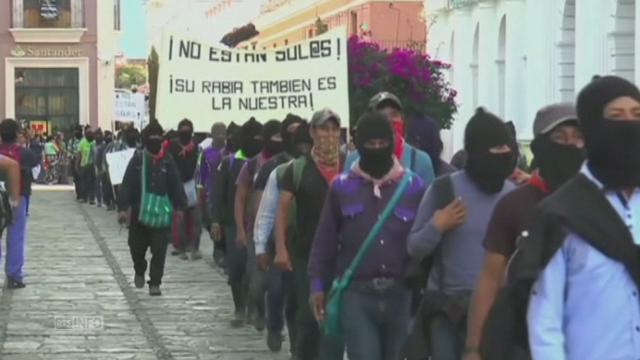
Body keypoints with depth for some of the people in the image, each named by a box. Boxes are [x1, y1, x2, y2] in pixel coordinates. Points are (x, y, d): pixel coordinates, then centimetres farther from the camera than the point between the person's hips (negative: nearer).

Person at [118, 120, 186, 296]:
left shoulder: (167, 161, 1)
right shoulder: (137, 160, -2)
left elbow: (176, 186, 4)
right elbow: (126, 185, -5)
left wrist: (179, 207, -1)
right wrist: (123, 208, -11)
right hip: (139, 212, 0)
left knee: (159, 250, -2)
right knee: (136, 246, 8)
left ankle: (155, 283, 6)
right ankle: (140, 272, 37)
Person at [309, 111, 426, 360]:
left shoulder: (413, 187, 3)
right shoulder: (342, 187, 3)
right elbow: (325, 241, 7)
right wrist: (318, 285, 1)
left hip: (400, 294, 2)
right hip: (357, 294, -2)